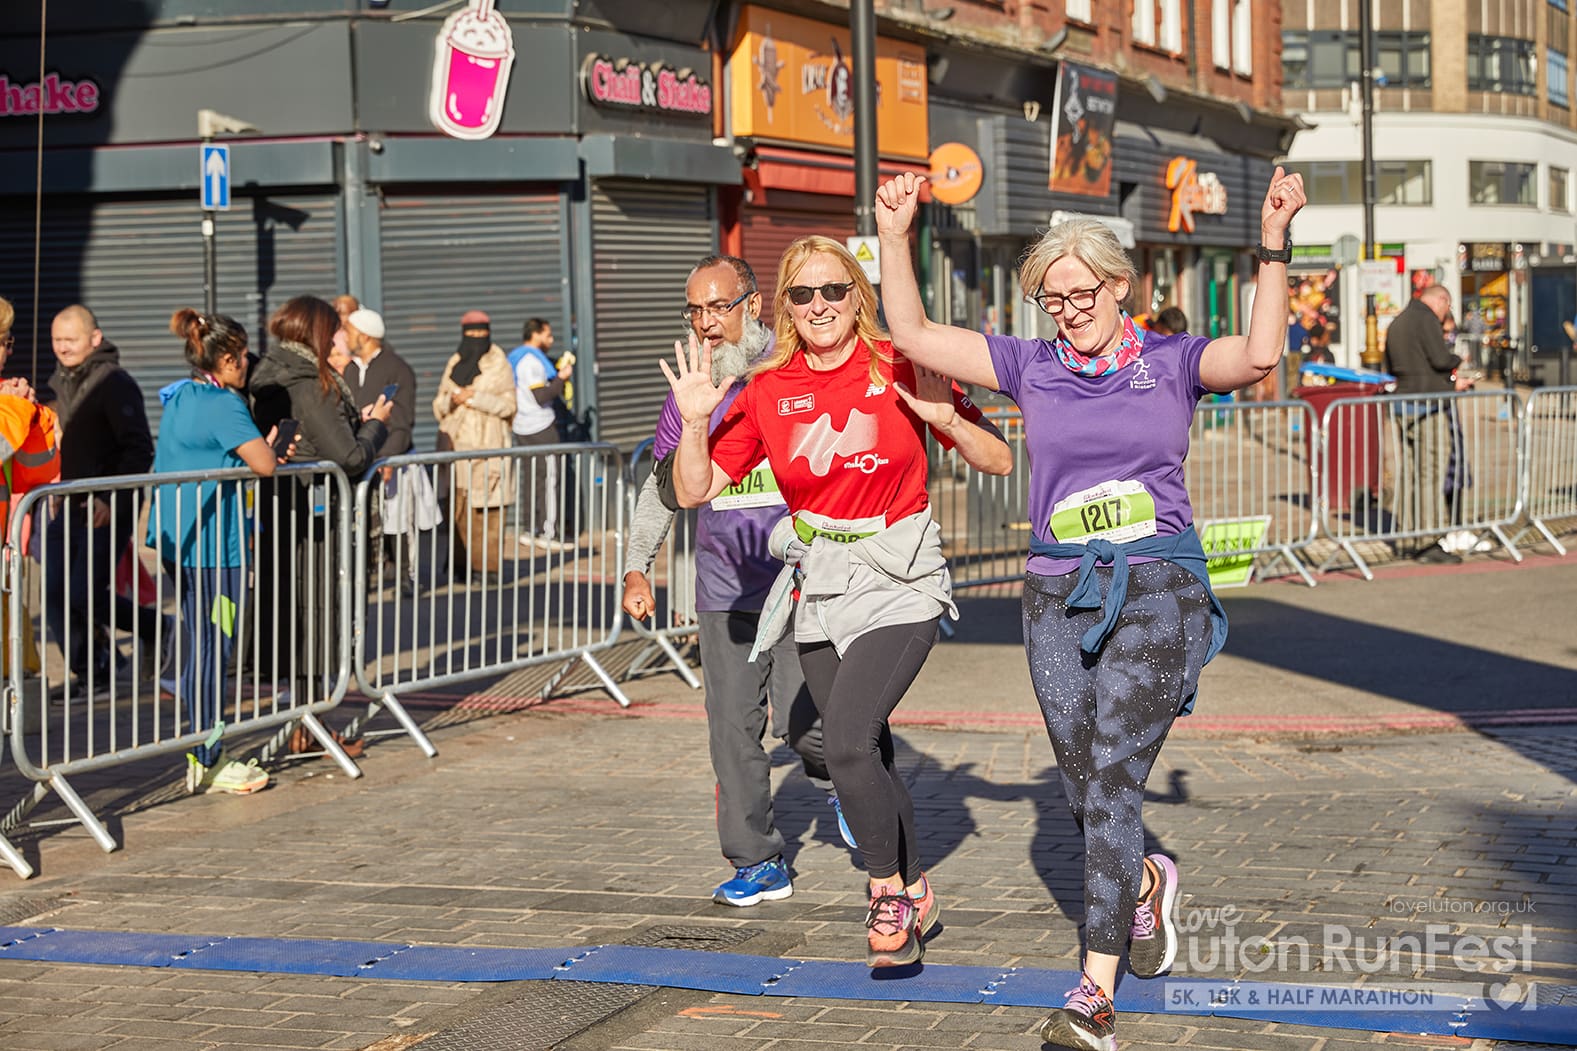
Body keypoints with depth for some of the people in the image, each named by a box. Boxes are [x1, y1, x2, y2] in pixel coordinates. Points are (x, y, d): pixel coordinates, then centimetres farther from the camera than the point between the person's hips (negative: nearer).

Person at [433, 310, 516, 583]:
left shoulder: (499, 364, 4)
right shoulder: (454, 364, 15)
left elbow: (508, 405, -2)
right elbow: (439, 405, 15)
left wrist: (475, 398, -11)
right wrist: (453, 399, -6)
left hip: (488, 444, -4)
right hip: (457, 443, 4)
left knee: (488, 507, -8)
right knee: (459, 506, -2)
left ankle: (488, 566, -5)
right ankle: (464, 564, 3)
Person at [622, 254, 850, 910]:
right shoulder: (688, 395, 9)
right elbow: (661, 488, 18)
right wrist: (638, 567, 7)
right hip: (725, 590, 4)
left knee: (801, 718, -12)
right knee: (733, 729, 1)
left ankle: (836, 780, 23)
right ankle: (758, 863, 10)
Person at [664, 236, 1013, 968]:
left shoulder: (900, 371, -7)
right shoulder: (768, 391, 1)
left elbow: (998, 462, -4)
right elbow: (695, 491, 1)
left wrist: (945, 417, -20)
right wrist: (693, 421, -14)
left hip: (898, 585, -4)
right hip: (819, 591, 4)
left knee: (848, 743, -21)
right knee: (867, 756, 13)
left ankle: (888, 894, 0)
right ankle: (913, 896, 34)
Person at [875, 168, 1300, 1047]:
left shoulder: (1171, 362, 2)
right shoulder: (1033, 368, 9)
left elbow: (1260, 356, -16)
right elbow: (915, 336, 7)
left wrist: (1273, 246, -23)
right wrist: (895, 238, -2)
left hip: (1158, 590, -4)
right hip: (1059, 596, 4)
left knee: (1113, 783, -13)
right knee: (1087, 795, 10)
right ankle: (1149, 882, 43)